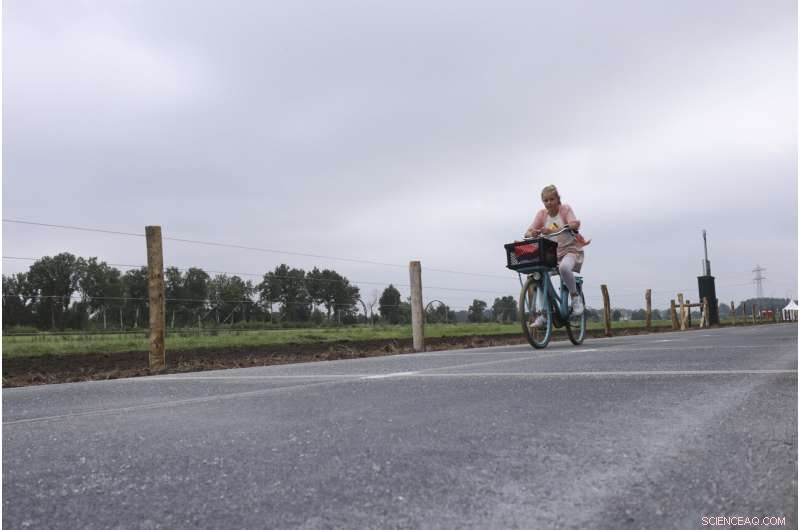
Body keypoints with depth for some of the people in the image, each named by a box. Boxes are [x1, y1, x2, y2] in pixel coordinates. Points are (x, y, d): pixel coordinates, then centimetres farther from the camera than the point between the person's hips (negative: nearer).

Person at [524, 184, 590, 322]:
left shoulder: (565, 209, -5)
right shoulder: (542, 214, 2)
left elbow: (574, 225, -25)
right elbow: (528, 233, -7)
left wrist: (552, 230, -41)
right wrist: (532, 234, -34)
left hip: (571, 250, -4)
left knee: (564, 268, -37)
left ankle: (575, 298, -13)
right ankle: (544, 314, -3)